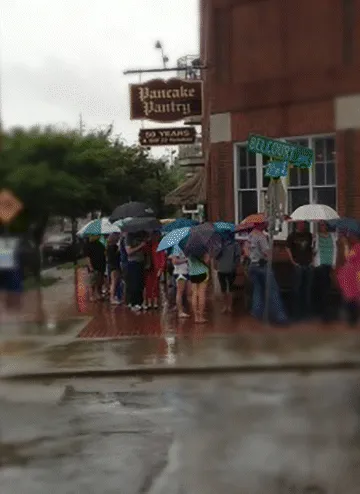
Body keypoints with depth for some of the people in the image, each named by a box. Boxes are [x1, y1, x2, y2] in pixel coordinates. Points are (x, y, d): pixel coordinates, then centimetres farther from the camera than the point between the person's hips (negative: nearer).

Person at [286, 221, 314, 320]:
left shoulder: (309, 235, 11)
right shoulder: (292, 236, -1)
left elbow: (312, 248, 18)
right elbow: (288, 249, -2)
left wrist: (312, 260, 7)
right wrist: (293, 261, -8)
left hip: (308, 265, 4)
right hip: (298, 265, -4)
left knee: (308, 288, 8)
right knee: (297, 288, -1)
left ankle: (307, 311, 17)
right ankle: (296, 311, 5)